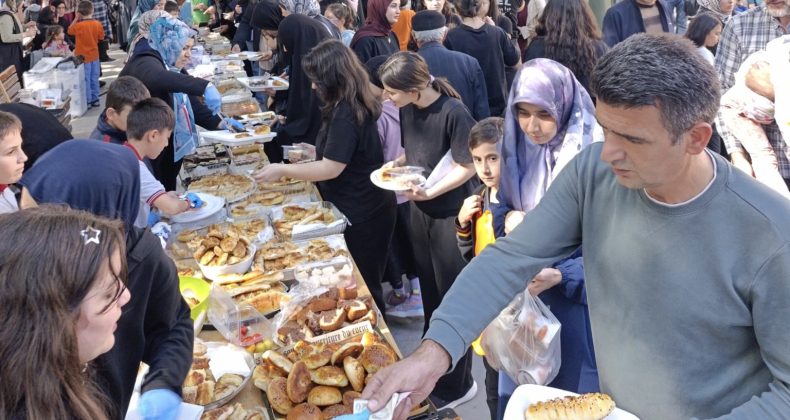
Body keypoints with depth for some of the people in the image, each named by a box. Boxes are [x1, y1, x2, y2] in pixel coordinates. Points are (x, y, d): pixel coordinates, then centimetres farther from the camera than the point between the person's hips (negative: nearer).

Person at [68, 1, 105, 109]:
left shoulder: (78, 25, -17)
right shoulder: (97, 24, -8)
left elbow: (69, 31, 3)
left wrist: (76, 18, 3)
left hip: (82, 56, -4)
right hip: (94, 55, 4)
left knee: (85, 79, 3)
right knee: (94, 78, 13)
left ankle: (87, 101, 6)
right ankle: (95, 99, 19)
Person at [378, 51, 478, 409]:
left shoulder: (453, 113, -23)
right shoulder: (407, 109, -2)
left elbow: (467, 166, -19)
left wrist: (430, 192, -26)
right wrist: (397, 165, -6)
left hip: (451, 213, -7)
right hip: (420, 210, 7)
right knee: (429, 290, 20)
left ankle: (456, 385, 22)